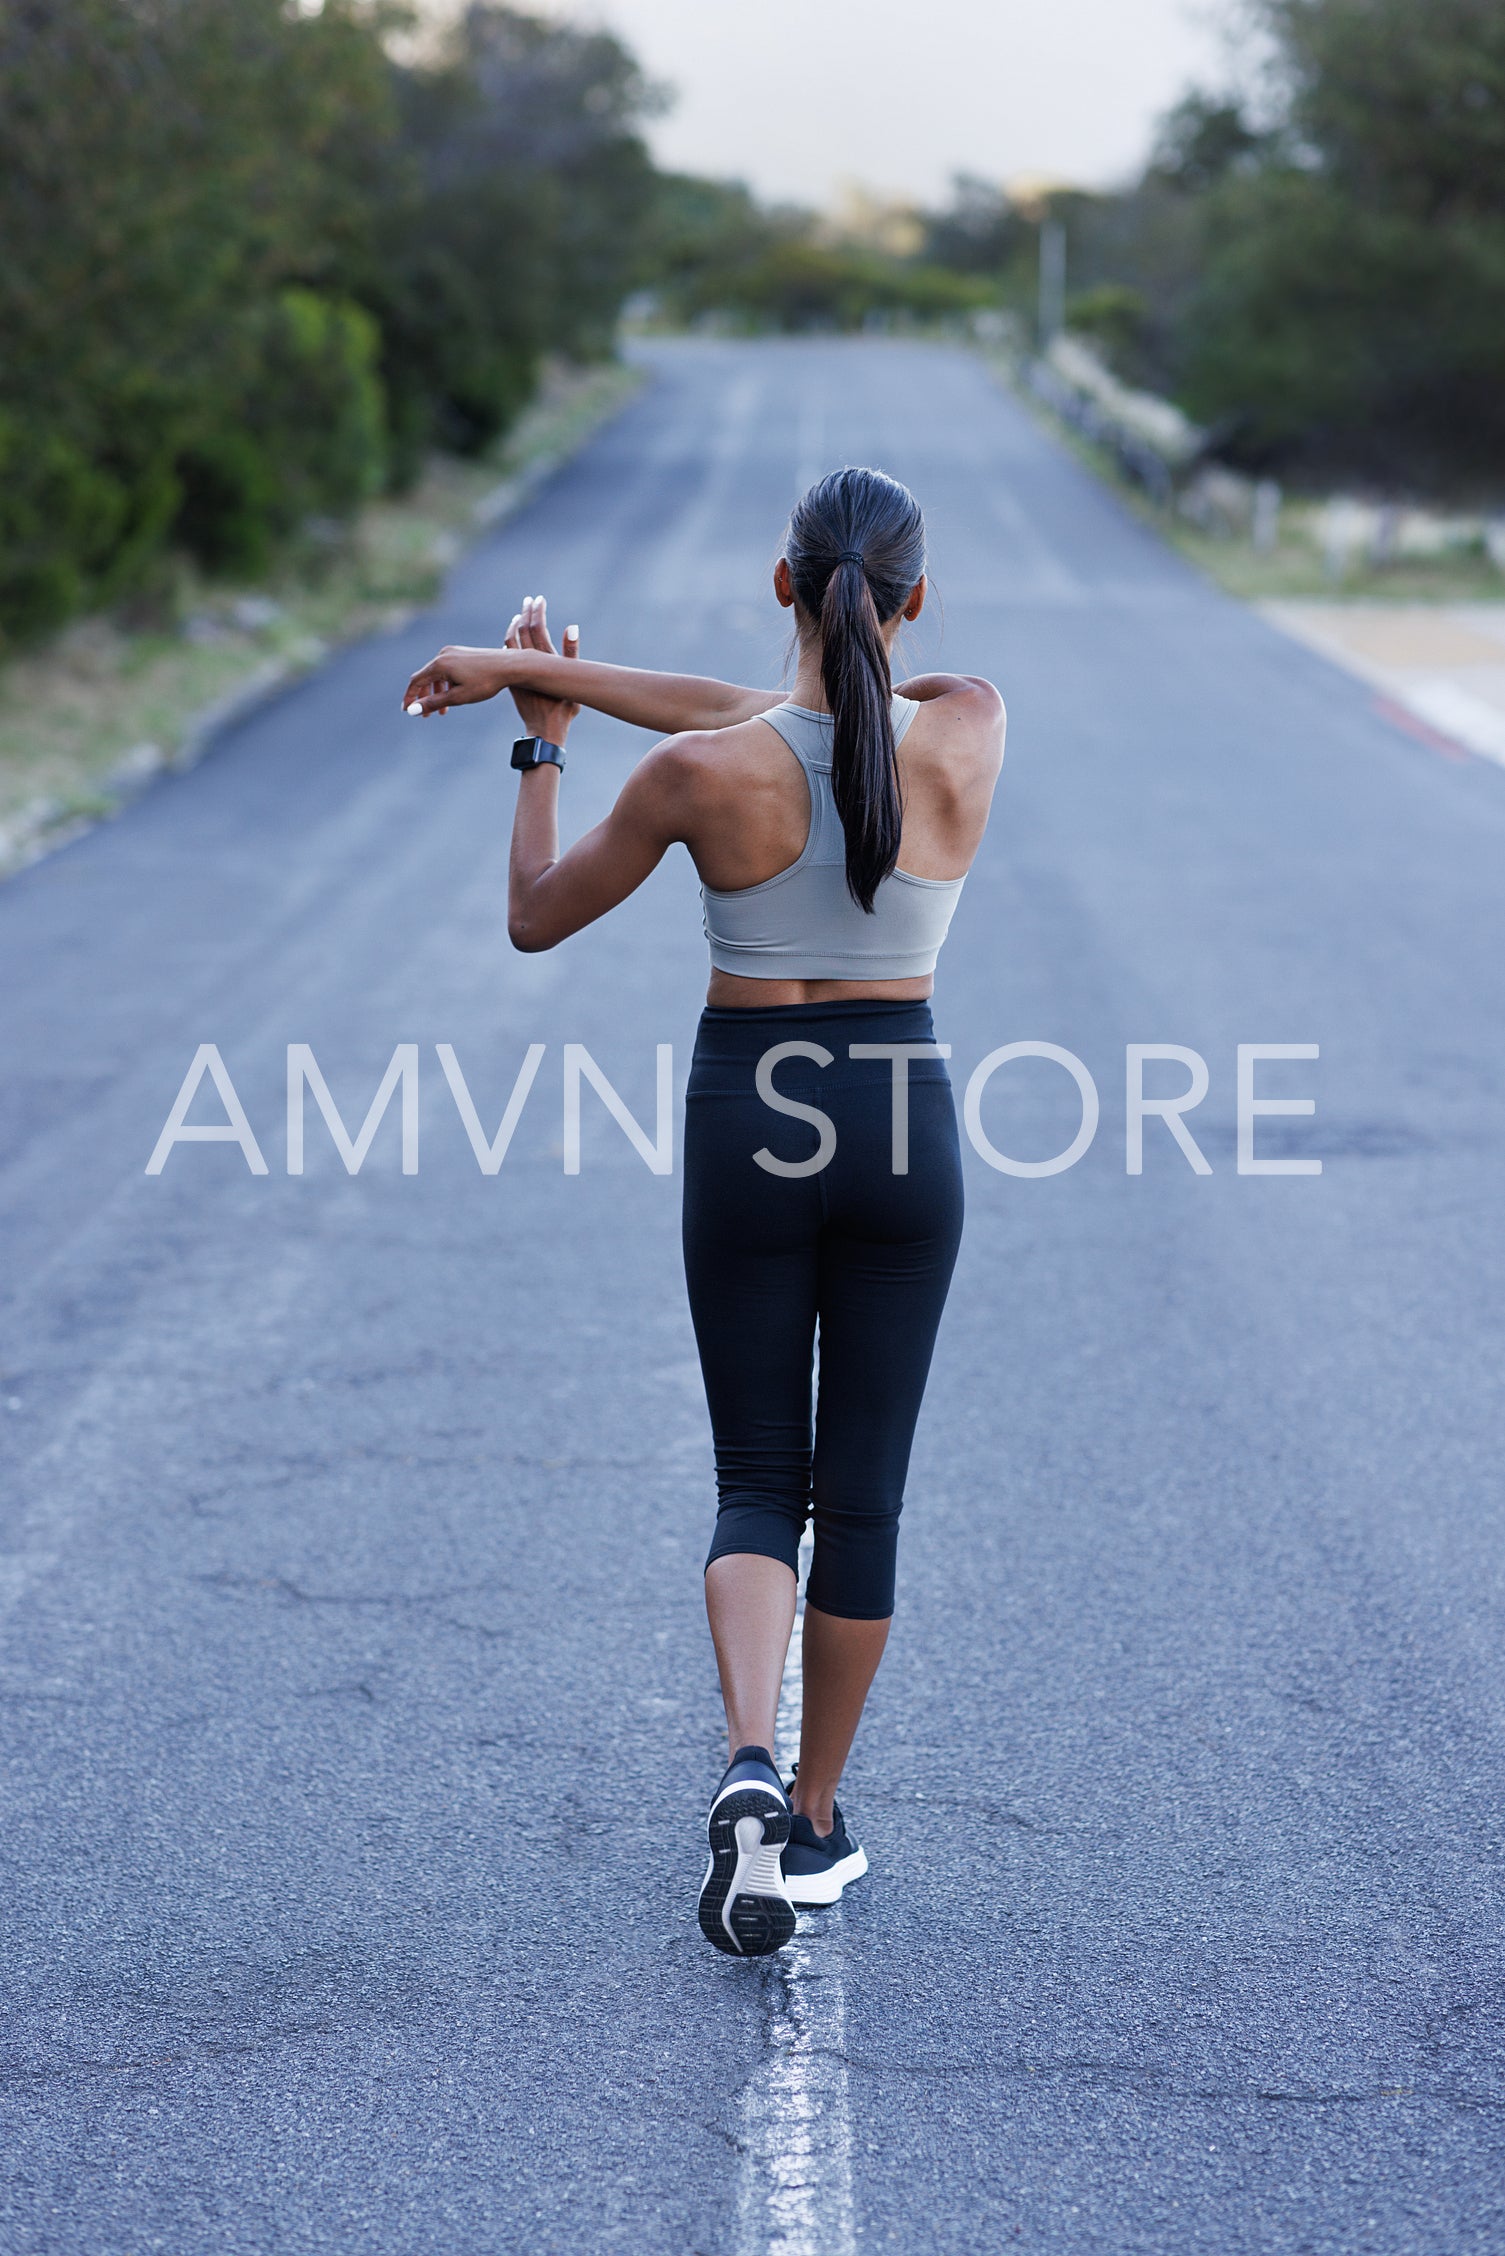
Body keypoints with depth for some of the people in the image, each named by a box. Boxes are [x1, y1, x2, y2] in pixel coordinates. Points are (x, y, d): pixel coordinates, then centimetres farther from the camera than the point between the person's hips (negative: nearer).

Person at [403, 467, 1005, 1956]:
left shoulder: (696, 776, -12)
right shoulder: (971, 732, -7)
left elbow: (535, 915, 1)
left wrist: (542, 739, 14)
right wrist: (562, 674, 1)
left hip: (748, 1119, -1)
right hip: (902, 1121, 1)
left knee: (757, 1484, 11)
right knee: (861, 1488, 13)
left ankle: (749, 1766, -13)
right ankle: (815, 1819, 22)